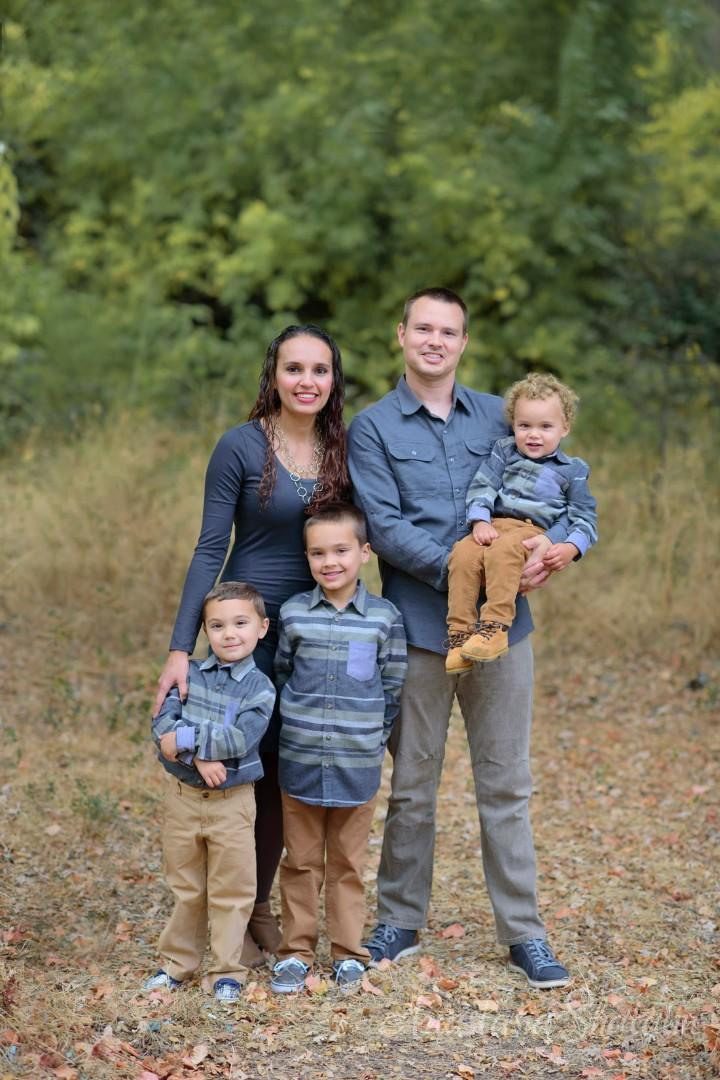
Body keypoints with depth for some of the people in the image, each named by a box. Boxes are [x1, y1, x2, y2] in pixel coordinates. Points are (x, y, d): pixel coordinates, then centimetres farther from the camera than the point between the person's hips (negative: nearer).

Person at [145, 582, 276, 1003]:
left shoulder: (259, 687, -7)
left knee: (231, 892, 4)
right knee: (185, 888, 14)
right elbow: (164, 723, -9)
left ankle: (227, 971, 15)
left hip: (232, 801, -3)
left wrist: (186, 739, -20)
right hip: (183, 795, 3)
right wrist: (200, 757, -22)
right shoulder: (189, 674, 2)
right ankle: (177, 963, 26)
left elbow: (241, 739, -20)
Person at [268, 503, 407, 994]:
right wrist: (299, 725, 8)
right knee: (301, 861, 9)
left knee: (348, 863, 10)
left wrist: (371, 736, 1)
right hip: (300, 762, 1)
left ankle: (348, 952, 20)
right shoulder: (294, 614, -1)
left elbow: (393, 687, 3)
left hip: (357, 764, -1)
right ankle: (296, 950, 20)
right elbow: (281, 674, 11)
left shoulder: (385, 617, -3)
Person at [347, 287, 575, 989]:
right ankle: (400, 920, 23)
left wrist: (551, 543, -12)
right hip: (419, 628, -2)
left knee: (506, 784, 7)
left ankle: (523, 932, 15)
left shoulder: (501, 417, 11)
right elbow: (385, 528, -9)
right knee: (412, 785, 8)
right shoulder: (373, 428, 2)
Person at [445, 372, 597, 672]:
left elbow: (585, 518, 10)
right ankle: (460, 633, -29)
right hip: (493, 526, 3)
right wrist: (480, 522, -9)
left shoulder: (572, 470, 14)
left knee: (503, 551, -38)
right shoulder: (503, 452, 20)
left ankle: (495, 627, -39)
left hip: (534, 532, -3)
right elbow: (482, 487, 10)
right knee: (463, 554, -30)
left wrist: (570, 548, -11)